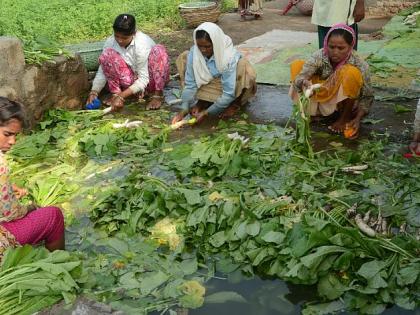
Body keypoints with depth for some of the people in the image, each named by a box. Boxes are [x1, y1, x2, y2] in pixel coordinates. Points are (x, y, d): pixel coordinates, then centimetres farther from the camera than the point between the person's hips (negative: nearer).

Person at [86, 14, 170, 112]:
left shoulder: (142, 43, -26)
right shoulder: (110, 42, -14)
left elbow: (144, 79, -26)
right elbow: (102, 71, -7)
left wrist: (121, 96, -32)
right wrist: (94, 92, -23)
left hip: (149, 80, -3)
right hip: (131, 81, 3)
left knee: (159, 50, -32)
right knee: (107, 54, -21)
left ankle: (158, 95, -21)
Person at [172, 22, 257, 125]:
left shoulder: (229, 58, -35)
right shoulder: (194, 53, -24)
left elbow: (228, 93, -33)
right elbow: (190, 84, -17)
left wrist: (207, 112, -34)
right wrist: (184, 109, -29)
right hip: (210, 83, 4)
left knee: (244, 67, -36)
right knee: (183, 58, -13)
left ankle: (236, 103, -9)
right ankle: (203, 100, -5)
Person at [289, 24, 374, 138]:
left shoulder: (359, 65, -24)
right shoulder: (320, 56, -22)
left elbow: (367, 97, -17)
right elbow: (299, 77, -31)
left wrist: (357, 118, -32)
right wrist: (304, 83, -56)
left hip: (345, 103, -2)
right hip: (323, 98, 2)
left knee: (351, 73, -33)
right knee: (297, 65, -15)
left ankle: (345, 118, -13)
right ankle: (309, 112, -5)